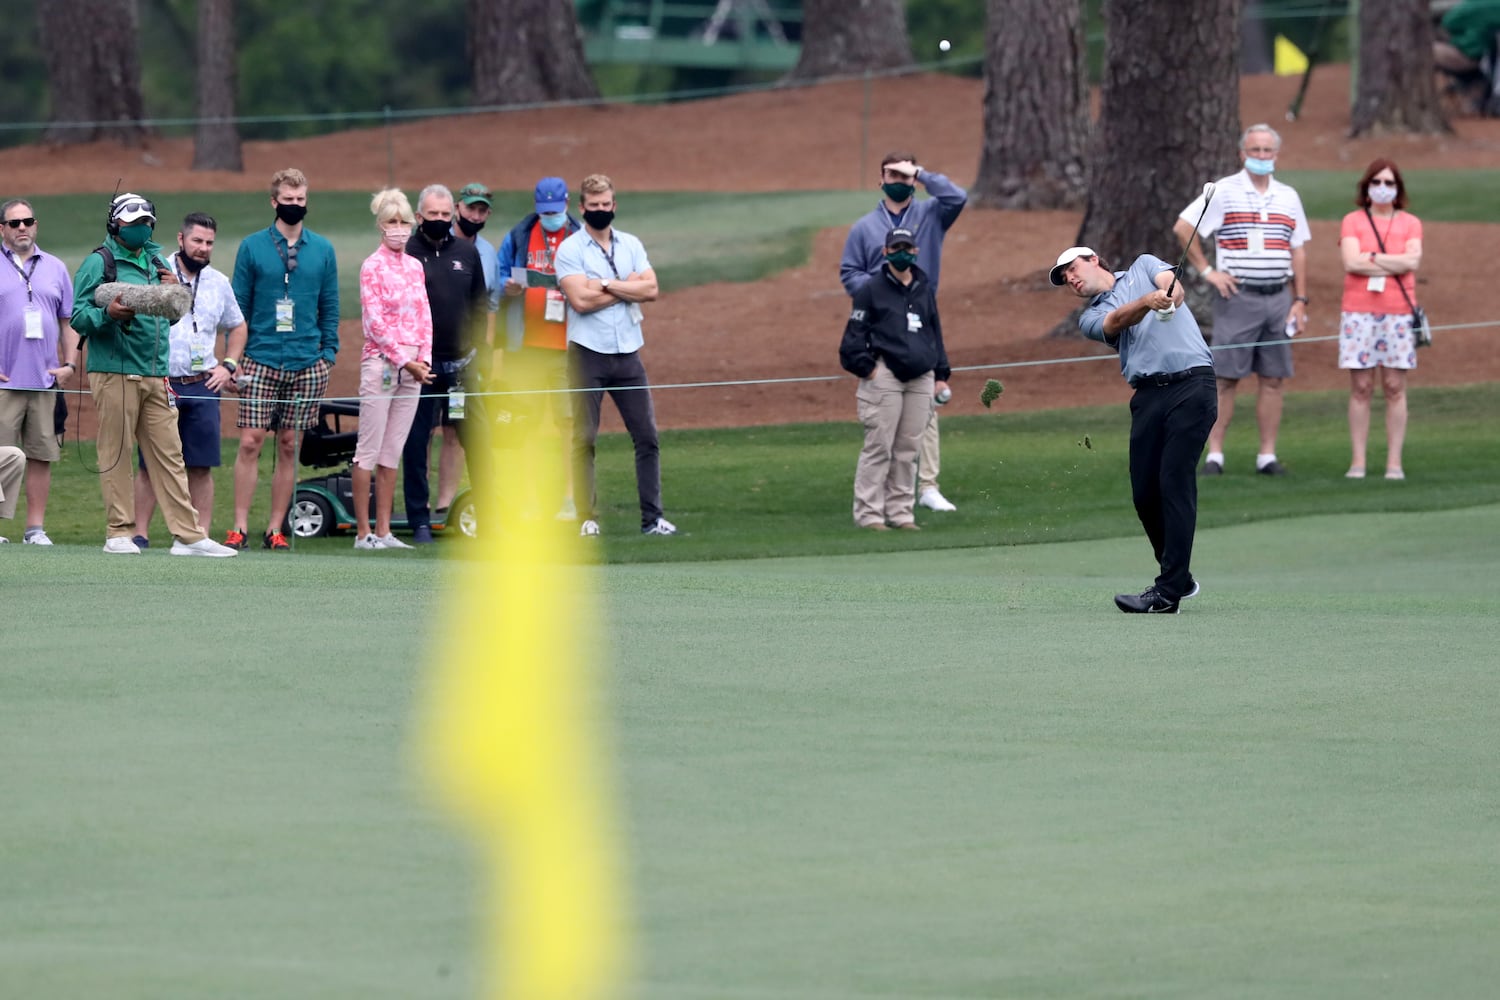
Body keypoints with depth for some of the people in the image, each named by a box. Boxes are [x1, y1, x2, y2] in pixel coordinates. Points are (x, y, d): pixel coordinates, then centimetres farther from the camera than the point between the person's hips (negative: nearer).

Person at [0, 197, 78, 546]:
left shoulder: (55, 268, 15)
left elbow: (69, 321, 19)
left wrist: (70, 364, 6)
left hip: (44, 380, 4)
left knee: (41, 455, 3)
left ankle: (36, 527, 6)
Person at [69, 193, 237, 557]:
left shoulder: (156, 262, 19)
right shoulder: (100, 262, 0)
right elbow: (78, 317, -6)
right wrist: (108, 314, -25)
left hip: (156, 375, 6)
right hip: (114, 372, -6)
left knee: (169, 454, 3)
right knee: (116, 453, -4)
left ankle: (189, 535, 1)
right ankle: (119, 533, 1)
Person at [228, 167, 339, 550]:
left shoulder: (322, 250, 9)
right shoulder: (252, 247, 4)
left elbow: (329, 309, 12)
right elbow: (239, 308, 5)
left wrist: (327, 357, 4)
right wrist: (232, 360, -1)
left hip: (306, 364, 2)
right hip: (260, 361, -2)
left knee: (288, 446, 4)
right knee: (250, 442, -7)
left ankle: (275, 528, 9)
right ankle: (240, 526, -3)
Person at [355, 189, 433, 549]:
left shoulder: (415, 266, 14)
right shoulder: (372, 266, -5)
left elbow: (424, 317, 13)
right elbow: (374, 321, -10)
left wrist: (423, 360, -1)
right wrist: (404, 362, -12)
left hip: (411, 367, 6)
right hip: (381, 362, -6)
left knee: (392, 452, 7)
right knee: (369, 450, -4)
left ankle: (383, 531, 9)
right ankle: (363, 532, -3)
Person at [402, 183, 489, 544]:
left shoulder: (467, 253, 11)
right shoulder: (405, 254, 0)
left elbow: (479, 304, 15)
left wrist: (475, 346, 4)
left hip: (461, 363, 3)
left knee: (475, 438, 3)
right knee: (416, 443, 0)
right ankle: (420, 522, 4)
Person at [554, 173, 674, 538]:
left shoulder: (631, 245, 12)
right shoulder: (569, 250, -1)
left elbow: (650, 289, -1)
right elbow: (580, 299, -14)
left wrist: (606, 284, -9)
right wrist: (627, 288, -6)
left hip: (627, 353, 4)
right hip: (588, 353, -4)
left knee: (647, 436, 0)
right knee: (583, 439, -3)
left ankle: (652, 517, 3)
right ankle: (587, 518, 2)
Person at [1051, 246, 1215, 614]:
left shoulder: (1143, 266, 17)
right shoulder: (1091, 317, 19)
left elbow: (1173, 286, -4)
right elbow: (1117, 321, -4)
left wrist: (1167, 299, -29)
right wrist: (1146, 302, -26)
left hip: (1191, 381, -4)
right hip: (1148, 394, 4)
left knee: (1174, 481, -12)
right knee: (1145, 492, -1)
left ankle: (1167, 593, -16)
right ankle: (1179, 578, 19)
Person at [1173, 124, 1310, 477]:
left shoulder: (1288, 197, 13)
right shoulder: (1223, 192, -1)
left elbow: (1298, 251, 15)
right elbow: (1183, 228, -4)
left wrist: (1300, 300, 8)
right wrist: (1207, 270, -6)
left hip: (1278, 298, 4)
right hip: (1238, 297, -4)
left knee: (1273, 378, 3)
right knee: (1226, 378, -5)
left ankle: (1268, 455, 7)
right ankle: (1214, 455, -3)